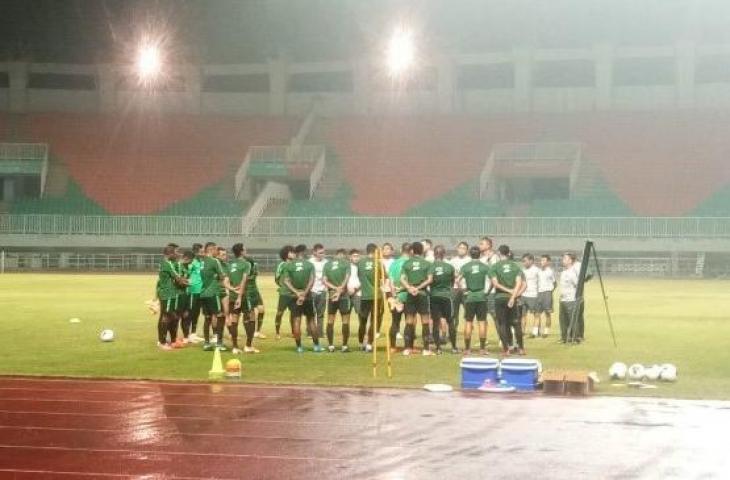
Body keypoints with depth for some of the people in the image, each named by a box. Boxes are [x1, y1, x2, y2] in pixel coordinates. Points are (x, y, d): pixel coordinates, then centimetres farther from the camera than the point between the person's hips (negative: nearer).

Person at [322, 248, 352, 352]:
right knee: (345, 321, 2)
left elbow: (324, 280, -1)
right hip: (344, 296, -3)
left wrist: (335, 288, -7)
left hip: (331, 296, 3)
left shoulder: (327, 264, 7)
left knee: (330, 321, 10)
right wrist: (340, 290, -13)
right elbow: (346, 279, -12)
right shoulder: (346, 263, -2)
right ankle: (344, 346, 1)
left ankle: (330, 345, 9)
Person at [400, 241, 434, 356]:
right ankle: (426, 348, -1)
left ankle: (408, 348, 5)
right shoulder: (427, 264, 0)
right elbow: (429, 279, -8)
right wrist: (419, 287, -10)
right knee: (425, 321, 3)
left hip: (410, 295, 1)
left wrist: (409, 288, -16)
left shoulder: (406, 263, 3)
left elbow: (402, 279, -7)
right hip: (423, 294, -1)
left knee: (409, 321, 7)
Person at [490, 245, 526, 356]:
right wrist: (513, 296, -11)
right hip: (512, 298, 2)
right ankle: (521, 348, 11)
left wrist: (508, 290, -9)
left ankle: (506, 349, -1)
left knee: (502, 324, 3)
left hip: (499, 297, -2)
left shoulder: (494, 267, -1)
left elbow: (495, 283, -12)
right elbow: (519, 283, -6)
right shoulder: (515, 266, 5)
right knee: (516, 323, 10)